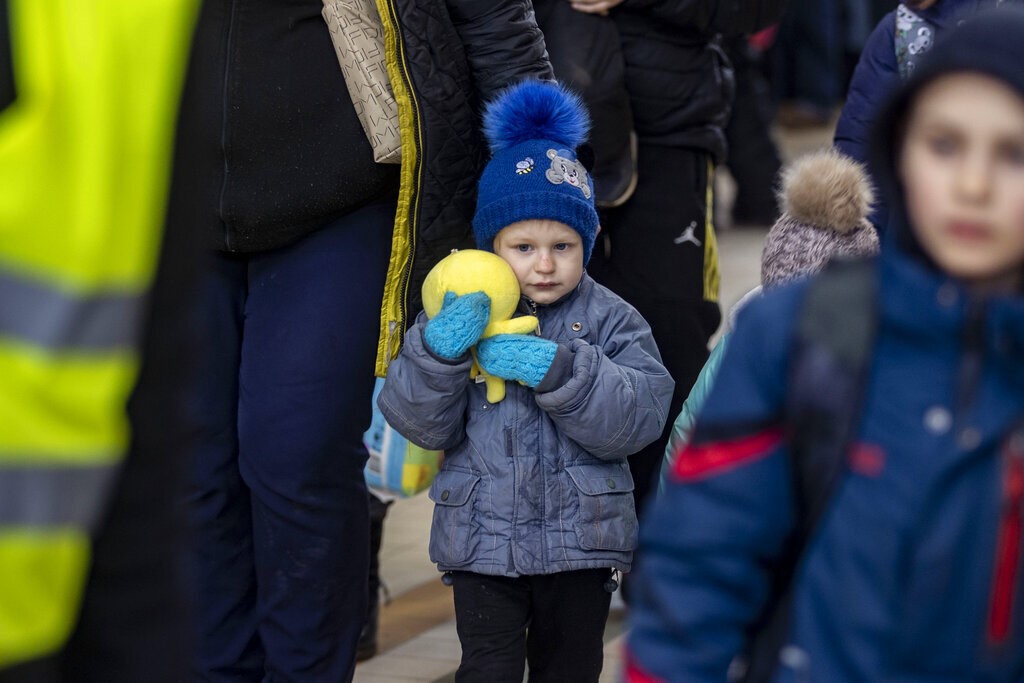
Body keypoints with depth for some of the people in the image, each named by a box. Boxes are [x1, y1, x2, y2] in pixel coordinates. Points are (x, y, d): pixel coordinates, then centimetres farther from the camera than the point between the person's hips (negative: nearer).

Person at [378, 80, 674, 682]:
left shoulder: (609, 321, -2)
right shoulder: (463, 315, 0)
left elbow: (642, 414, -15)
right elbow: (424, 425, -4)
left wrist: (559, 369, -27)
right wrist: (437, 352, -23)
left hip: (580, 542, 1)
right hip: (484, 540, 0)